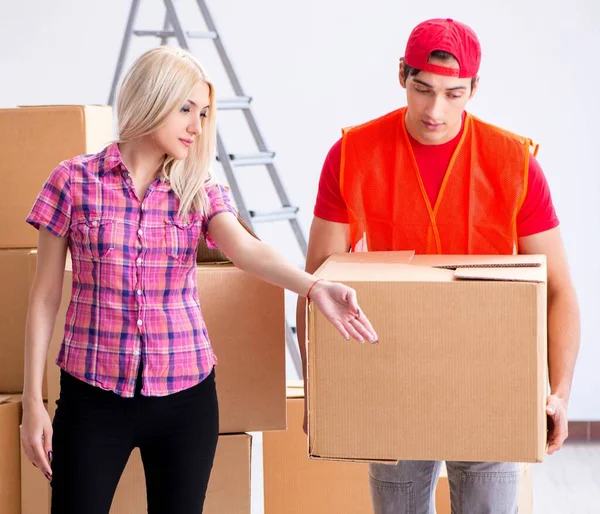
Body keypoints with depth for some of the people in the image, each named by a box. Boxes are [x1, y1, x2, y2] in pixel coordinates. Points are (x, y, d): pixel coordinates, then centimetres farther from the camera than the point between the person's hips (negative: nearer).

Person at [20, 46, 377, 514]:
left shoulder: (201, 192, 3)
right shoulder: (74, 181, -2)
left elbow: (247, 250, -16)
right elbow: (45, 296, 1)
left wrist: (313, 287, -36)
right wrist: (32, 400, -3)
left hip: (184, 397, 2)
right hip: (93, 394, -2)